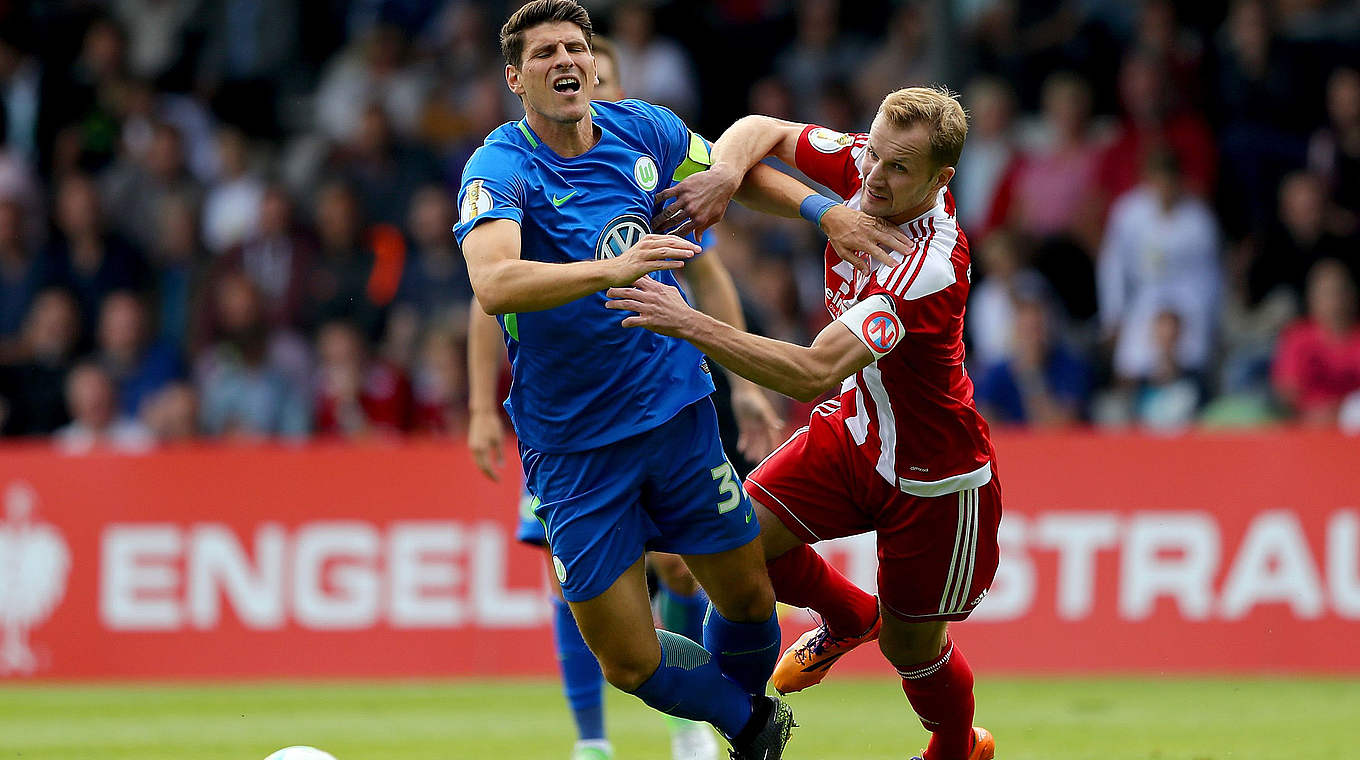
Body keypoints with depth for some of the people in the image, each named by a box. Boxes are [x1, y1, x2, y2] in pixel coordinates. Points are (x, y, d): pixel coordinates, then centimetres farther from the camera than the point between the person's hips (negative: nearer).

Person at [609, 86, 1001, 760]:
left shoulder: (929, 269, -39)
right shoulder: (863, 162, -16)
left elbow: (814, 373, -46)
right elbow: (760, 130, 0)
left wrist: (691, 324, -50)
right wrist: (726, 172, -24)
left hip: (934, 478, -7)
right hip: (854, 428, 7)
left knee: (909, 647, 10)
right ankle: (849, 617, 27)